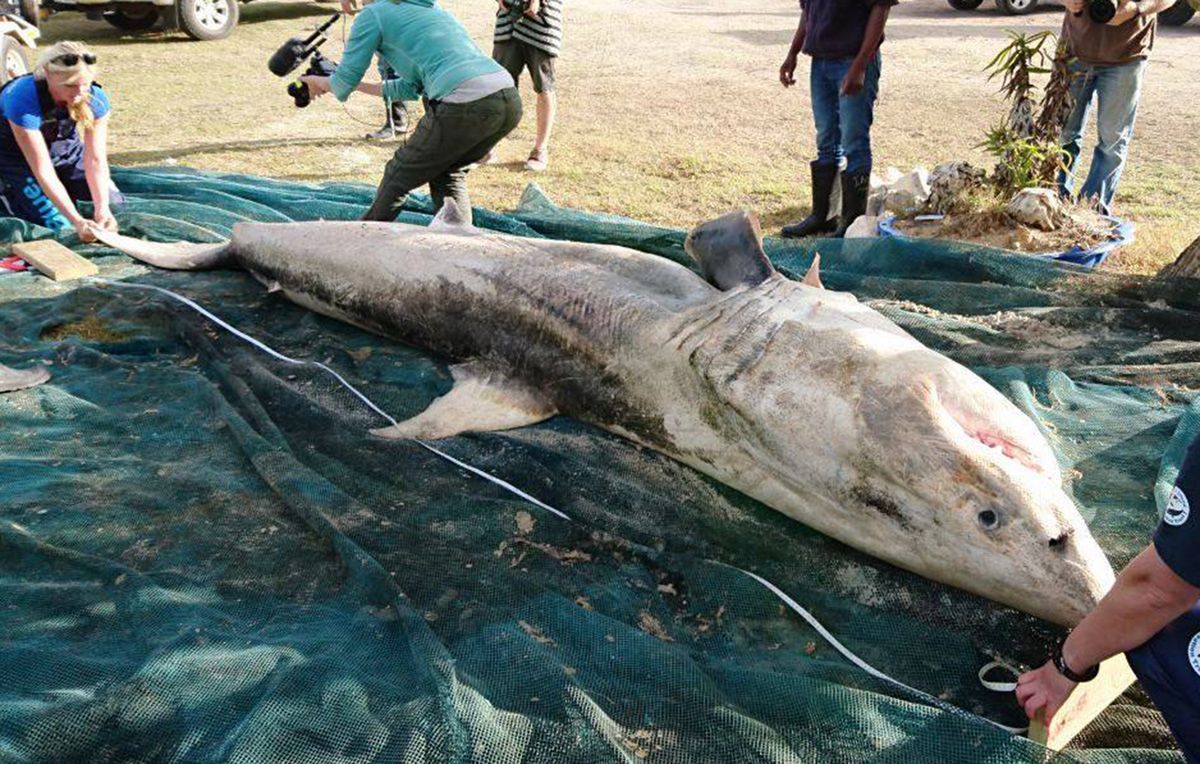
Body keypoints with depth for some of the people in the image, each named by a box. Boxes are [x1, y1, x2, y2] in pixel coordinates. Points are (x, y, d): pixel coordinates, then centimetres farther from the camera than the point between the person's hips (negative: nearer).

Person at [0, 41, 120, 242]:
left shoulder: (95, 98, -26)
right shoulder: (24, 99, -37)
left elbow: (95, 160, -25)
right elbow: (44, 171, -37)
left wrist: (103, 209, -39)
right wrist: (77, 221, -46)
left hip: (65, 146, 5)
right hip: (18, 155, -4)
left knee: (113, 202, 0)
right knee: (58, 225, -18)